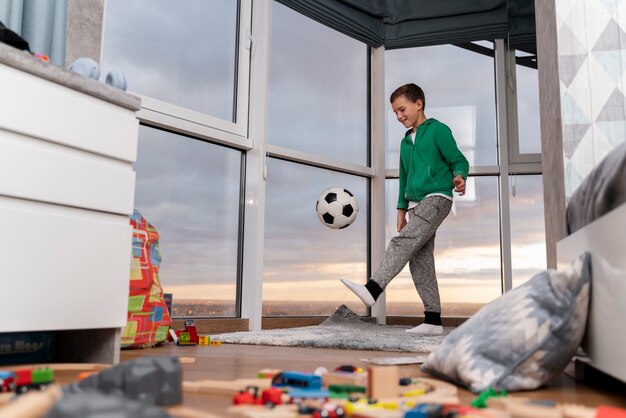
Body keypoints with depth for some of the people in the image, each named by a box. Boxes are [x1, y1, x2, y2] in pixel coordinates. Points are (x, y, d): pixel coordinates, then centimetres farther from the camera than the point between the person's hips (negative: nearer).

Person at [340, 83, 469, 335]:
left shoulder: (438, 130, 2)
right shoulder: (406, 141, 23)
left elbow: (458, 159, -4)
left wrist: (459, 176, -25)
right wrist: (402, 209, 21)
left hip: (436, 198, -8)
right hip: (416, 203, 8)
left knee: (403, 243, -24)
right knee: (420, 260, 1)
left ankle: (372, 288, -36)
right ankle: (433, 320, 3)